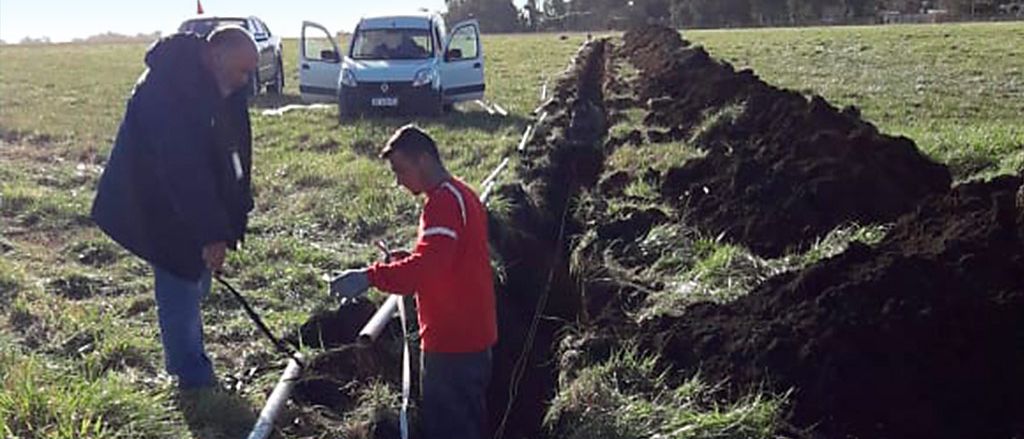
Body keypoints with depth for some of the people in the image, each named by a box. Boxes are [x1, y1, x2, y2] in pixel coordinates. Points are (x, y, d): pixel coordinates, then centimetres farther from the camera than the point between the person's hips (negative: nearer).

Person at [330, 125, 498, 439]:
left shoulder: (444, 201, -18)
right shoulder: (459, 196, 14)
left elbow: (426, 267, -31)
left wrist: (370, 277, -34)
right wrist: (406, 260, 9)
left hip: (453, 342, -10)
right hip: (469, 336, 10)